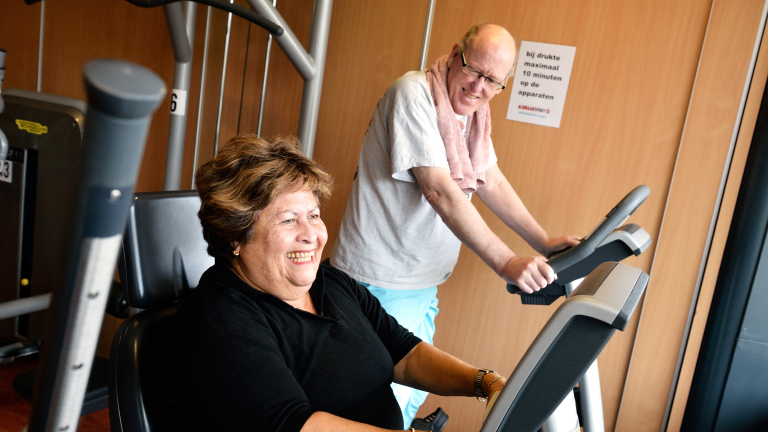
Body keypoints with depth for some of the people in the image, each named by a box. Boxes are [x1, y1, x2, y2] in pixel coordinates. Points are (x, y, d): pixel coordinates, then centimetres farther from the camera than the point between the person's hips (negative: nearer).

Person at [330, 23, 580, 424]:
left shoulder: (471, 111, 9)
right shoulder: (414, 93, -18)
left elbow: (492, 183, 13)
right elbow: (440, 191, -26)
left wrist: (544, 242, 4)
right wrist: (506, 262, -30)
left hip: (423, 282, 9)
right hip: (381, 282, -8)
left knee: (414, 393, 18)